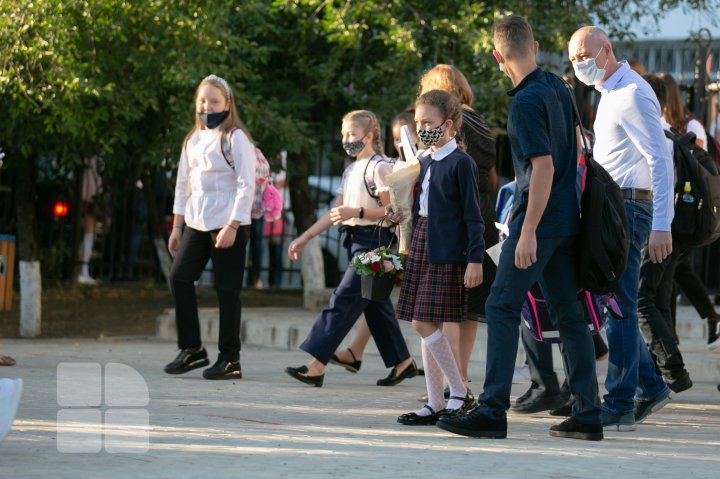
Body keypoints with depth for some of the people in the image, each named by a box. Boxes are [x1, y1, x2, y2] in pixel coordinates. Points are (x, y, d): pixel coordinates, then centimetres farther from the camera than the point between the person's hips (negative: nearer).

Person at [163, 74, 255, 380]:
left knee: (226, 289, -4)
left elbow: (246, 186, -11)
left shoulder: (236, 138, -6)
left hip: (228, 225, -6)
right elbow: (183, 184, 19)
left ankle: (230, 359, 2)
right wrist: (177, 226, 15)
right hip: (196, 224, 6)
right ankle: (191, 349, 6)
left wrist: (232, 227, -17)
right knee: (179, 277, -5)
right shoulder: (193, 140, 15)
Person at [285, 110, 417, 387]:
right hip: (355, 240, 9)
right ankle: (403, 362, 21)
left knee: (343, 300, -13)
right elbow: (335, 213, 19)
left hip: (373, 241, -9)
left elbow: (393, 212, -15)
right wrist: (304, 238, 15)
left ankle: (316, 366, -18)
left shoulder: (379, 167, -10)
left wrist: (356, 212, -22)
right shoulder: (351, 170, 16)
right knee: (375, 305, 12)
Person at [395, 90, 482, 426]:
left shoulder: (460, 162, -9)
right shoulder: (424, 161, 14)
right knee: (422, 325, 7)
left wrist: (475, 259, -14)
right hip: (422, 247, 8)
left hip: (446, 253, -8)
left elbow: (473, 215, -10)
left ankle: (459, 394, -1)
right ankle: (435, 402, 12)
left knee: (427, 324, -12)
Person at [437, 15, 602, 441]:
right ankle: (588, 414, 9)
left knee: (502, 307, -4)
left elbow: (543, 168, -21)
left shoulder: (527, 102, -17)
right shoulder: (558, 87, 9)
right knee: (569, 313, 9)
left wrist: (528, 232, -21)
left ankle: (493, 410, -7)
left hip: (541, 217, -8)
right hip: (568, 215, 8)